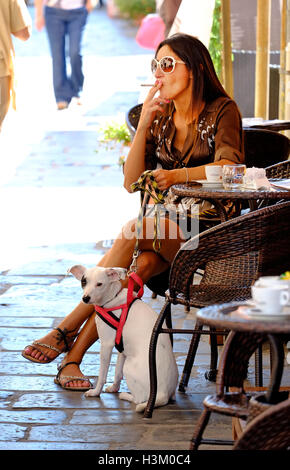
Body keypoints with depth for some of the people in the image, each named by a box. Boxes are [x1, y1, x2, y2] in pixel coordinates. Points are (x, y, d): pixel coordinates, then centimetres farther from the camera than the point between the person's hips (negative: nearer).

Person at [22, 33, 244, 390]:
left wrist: (179, 175, -34)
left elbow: (231, 166, -21)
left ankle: (67, 330, -31)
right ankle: (73, 357, -40)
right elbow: (131, 182, 3)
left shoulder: (222, 112, -3)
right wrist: (144, 124, -5)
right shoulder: (160, 117, 12)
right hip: (165, 228, 4)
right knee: (140, 263, -32)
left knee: (134, 230, -33)